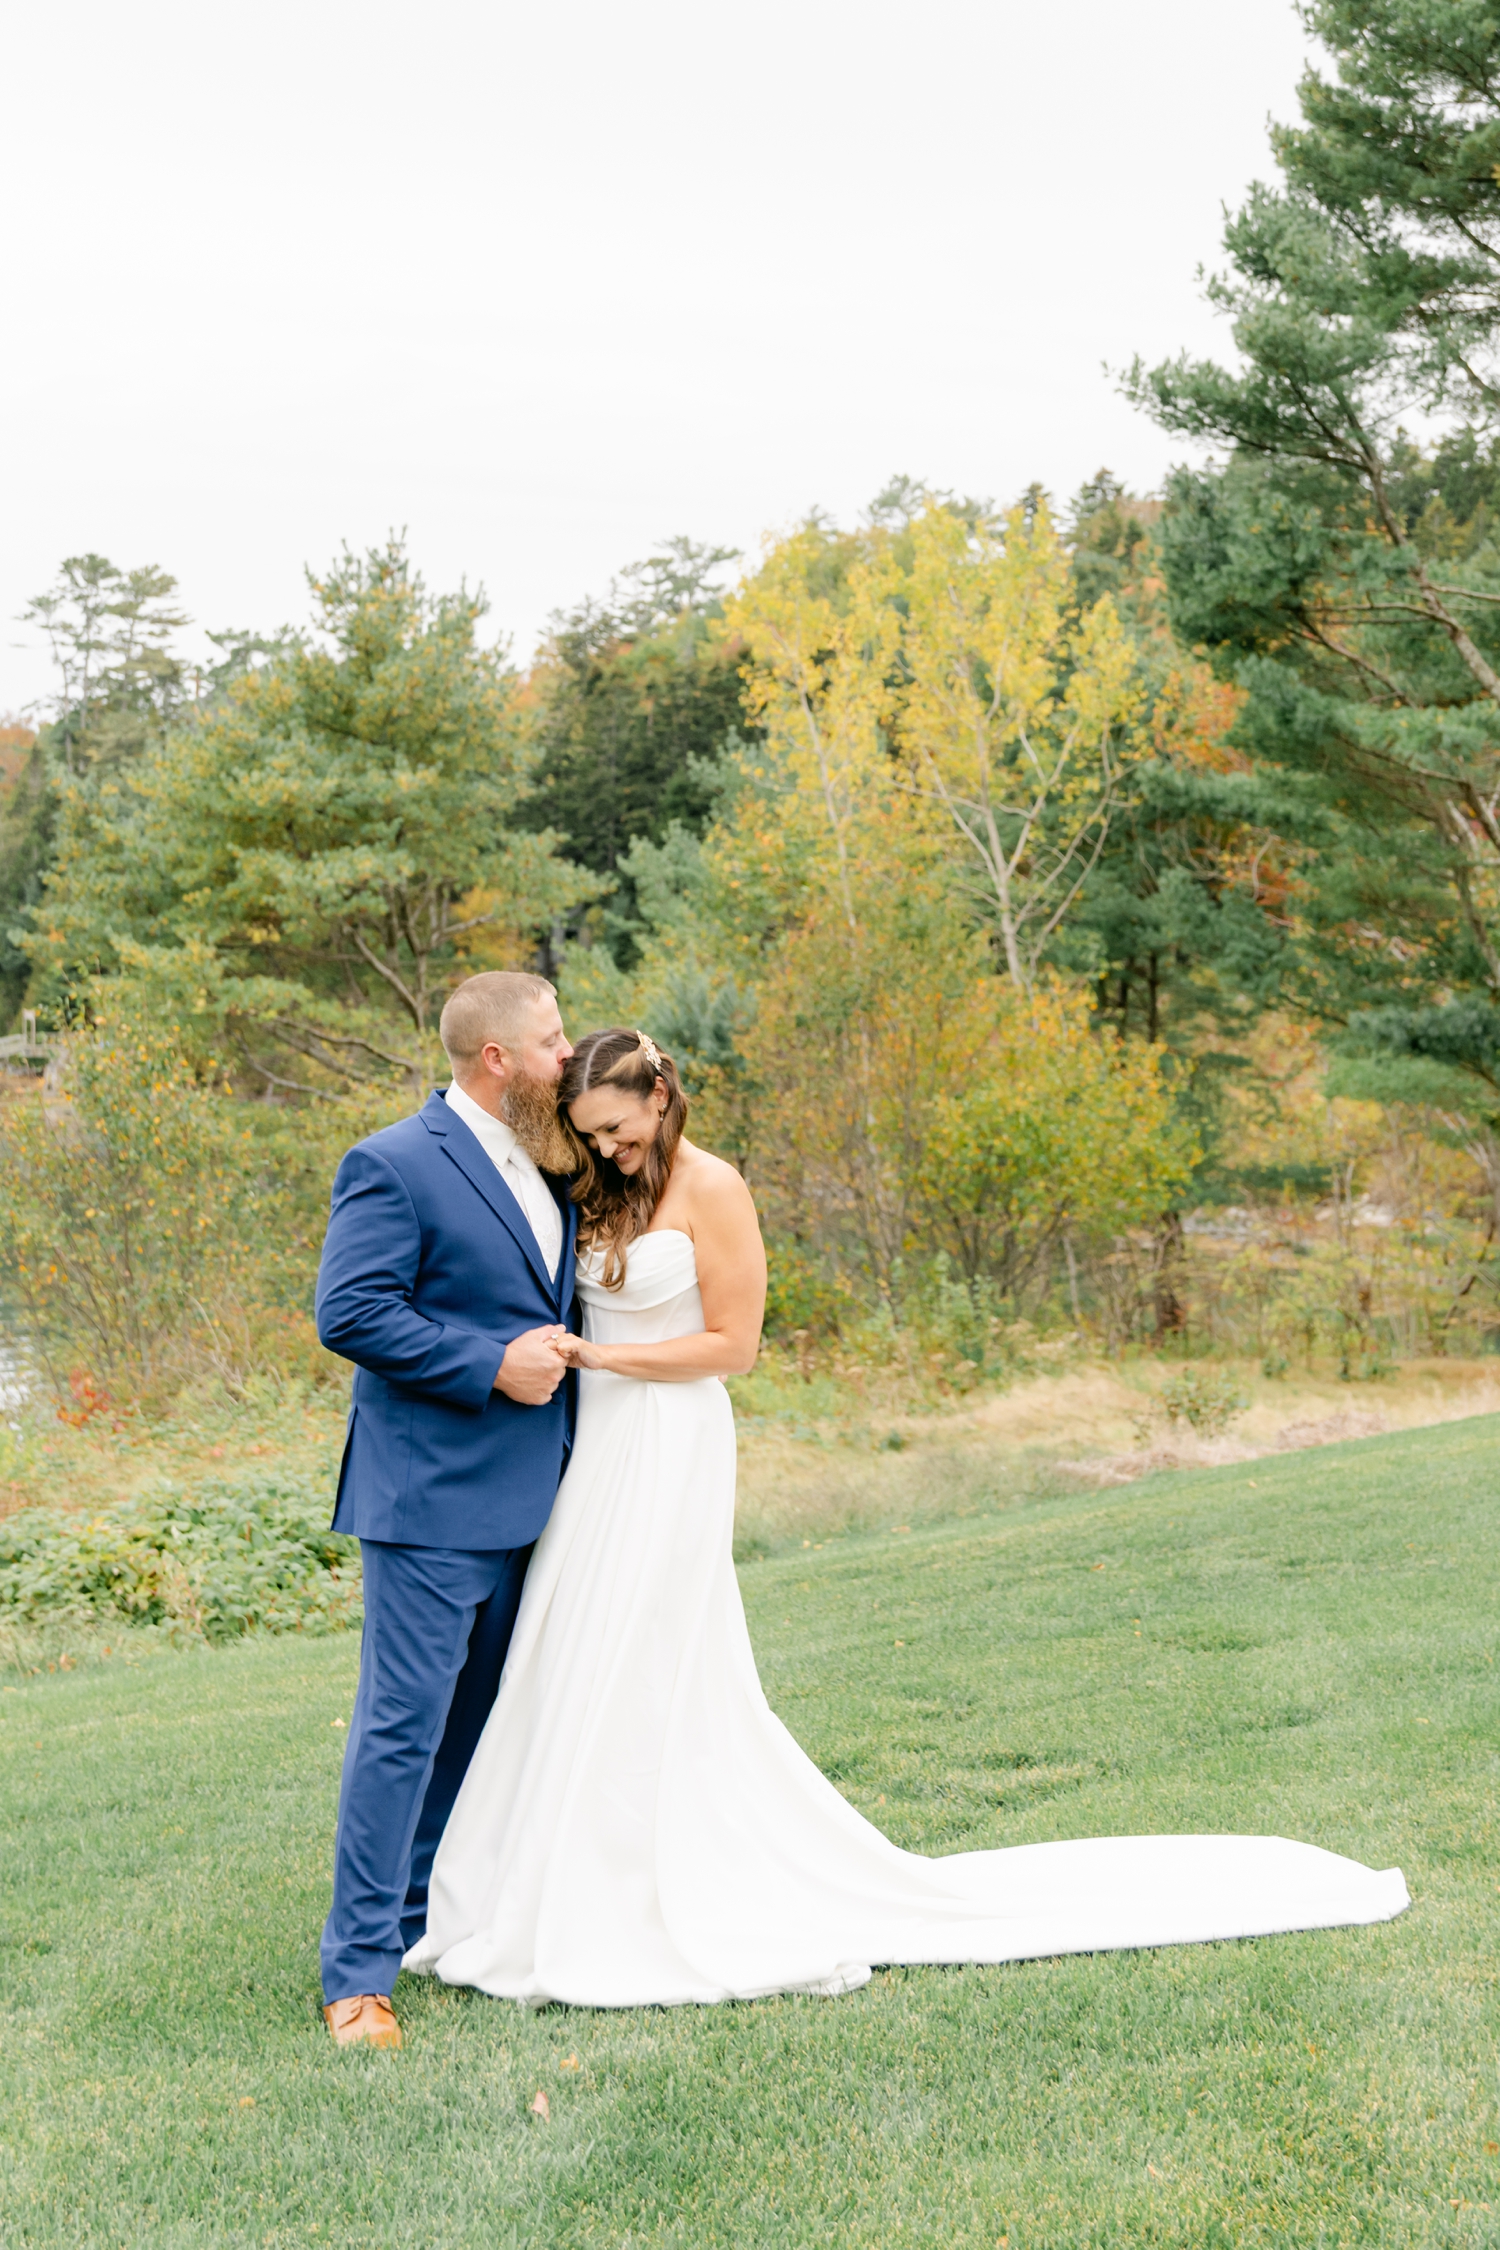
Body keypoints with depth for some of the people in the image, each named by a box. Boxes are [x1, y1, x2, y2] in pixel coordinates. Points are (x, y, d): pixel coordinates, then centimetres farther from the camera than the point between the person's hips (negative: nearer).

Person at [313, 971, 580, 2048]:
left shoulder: (548, 1168, 13)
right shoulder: (395, 1166, -12)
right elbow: (349, 1314, -18)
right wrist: (493, 1367, -20)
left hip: (525, 1494, 8)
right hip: (432, 1494, -8)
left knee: (477, 1719, 16)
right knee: (404, 1723, -6)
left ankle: (425, 1916, 30)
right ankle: (359, 1968, 2)